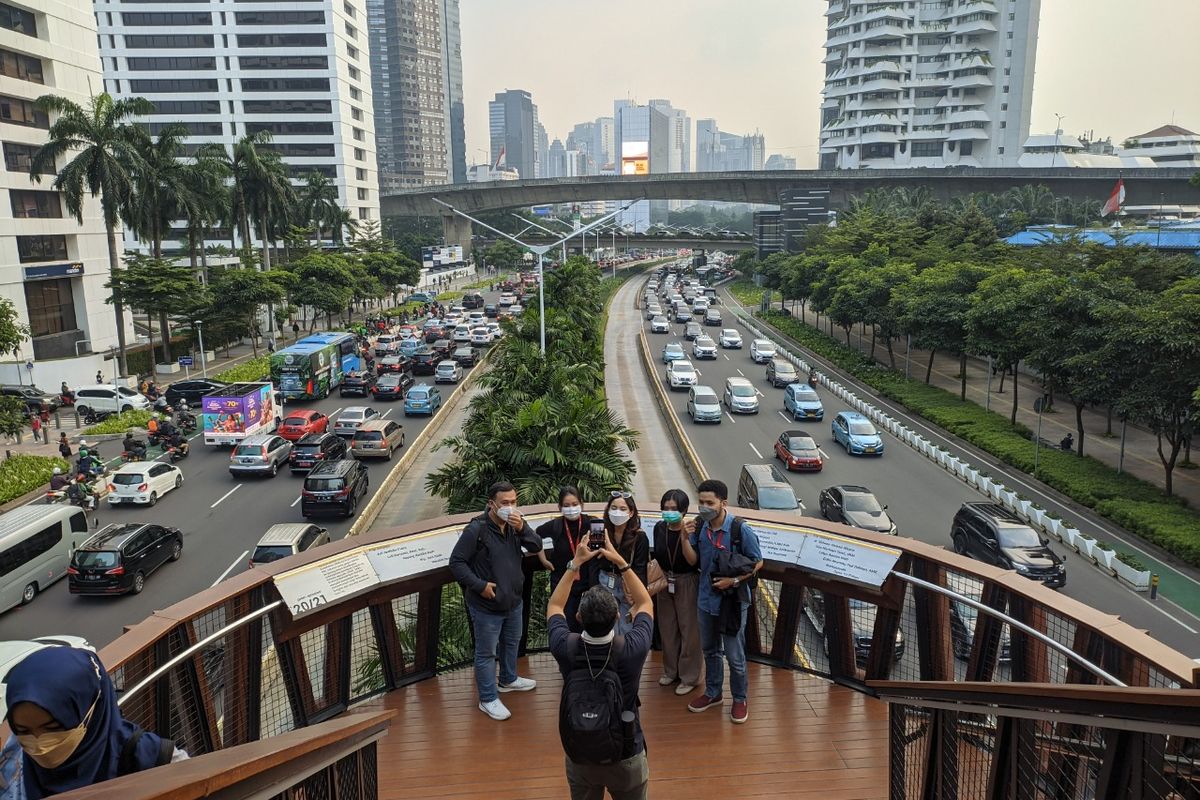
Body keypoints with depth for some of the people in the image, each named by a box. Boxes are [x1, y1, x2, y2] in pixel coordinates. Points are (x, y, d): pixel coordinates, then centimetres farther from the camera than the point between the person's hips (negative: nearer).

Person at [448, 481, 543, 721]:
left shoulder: (515, 524, -2)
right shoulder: (476, 529, -23)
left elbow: (536, 547, -7)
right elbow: (456, 562, -19)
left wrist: (522, 528, -24)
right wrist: (479, 585, -22)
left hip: (513, 601, 7)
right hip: (486, 605, -7)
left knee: (512, 642, 26)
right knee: (486, 653, 7)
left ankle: (509, 679, 49)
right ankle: (487, 699, 22)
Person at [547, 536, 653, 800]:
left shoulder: (566, 648, -22)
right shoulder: (632, 649, -25)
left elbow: (554, 606, 0)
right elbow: (645, 604, -4)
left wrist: (575, 564, -1)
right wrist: (621, 562, -5)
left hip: (579, 756, 1)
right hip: (626, 756, -1)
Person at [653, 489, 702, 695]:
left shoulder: (692, 529, -20)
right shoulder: (659, 528, -5)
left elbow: (694, 562, -26)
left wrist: (685, 538, -37)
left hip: (687, 583, -5)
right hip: (665, 581, 5)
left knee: (689, 630, 5)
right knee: (667, 628, 18)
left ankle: (689, 677, 21)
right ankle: (671, 671, 36)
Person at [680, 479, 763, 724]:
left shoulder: (740, 530, -19)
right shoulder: (700, 527, -5)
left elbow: (758, 562, -9)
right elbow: (693, 560, -3)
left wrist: (734, 580, -19)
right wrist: (684, 536, -18)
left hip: (732, 601, -5)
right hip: (707, 599, 5)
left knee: (734, 656, 6)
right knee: (709, 650, 21)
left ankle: (740, 699, 27)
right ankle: (713, 693, 40)